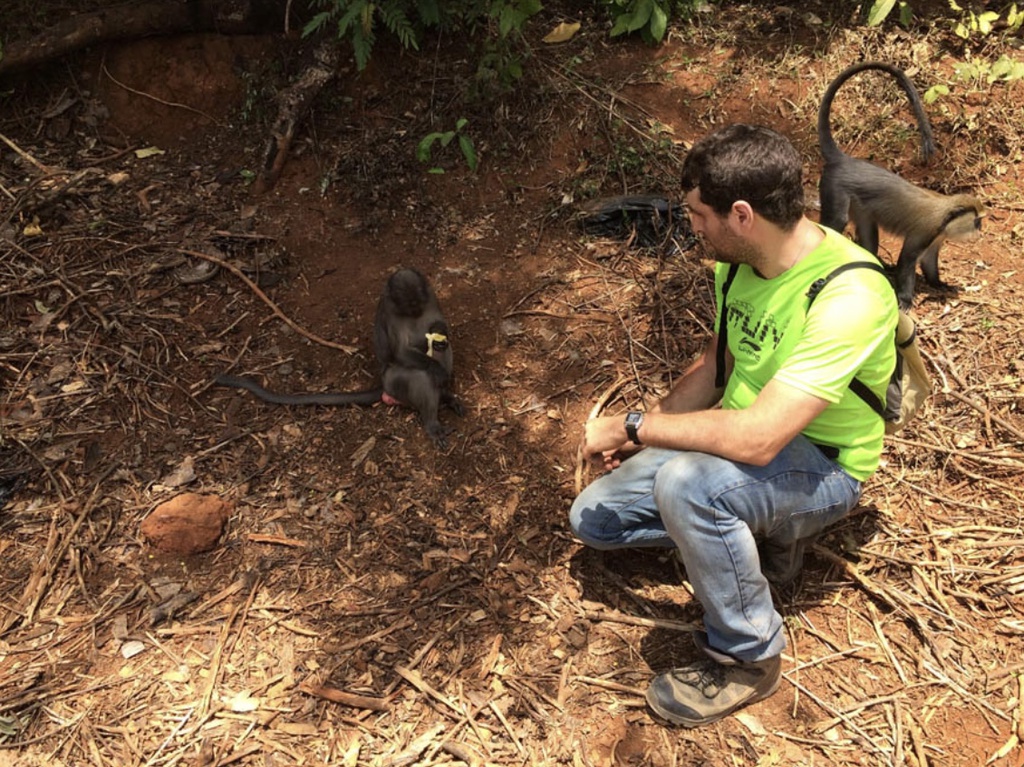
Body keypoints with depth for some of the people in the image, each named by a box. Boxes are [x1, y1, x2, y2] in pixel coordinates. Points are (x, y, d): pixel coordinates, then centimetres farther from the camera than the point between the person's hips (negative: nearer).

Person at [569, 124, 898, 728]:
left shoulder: (849, 296, -32)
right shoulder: (740, 262, -5)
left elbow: (757, 439, -37)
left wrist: (634, 427, -26)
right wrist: (643, 433, 2)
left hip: (820, 466, -8)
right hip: (739, 438, 8)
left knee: (685, 482, -38)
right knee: (593, 518, 2)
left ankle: (749, 659, -13)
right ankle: (762, 535, 10)